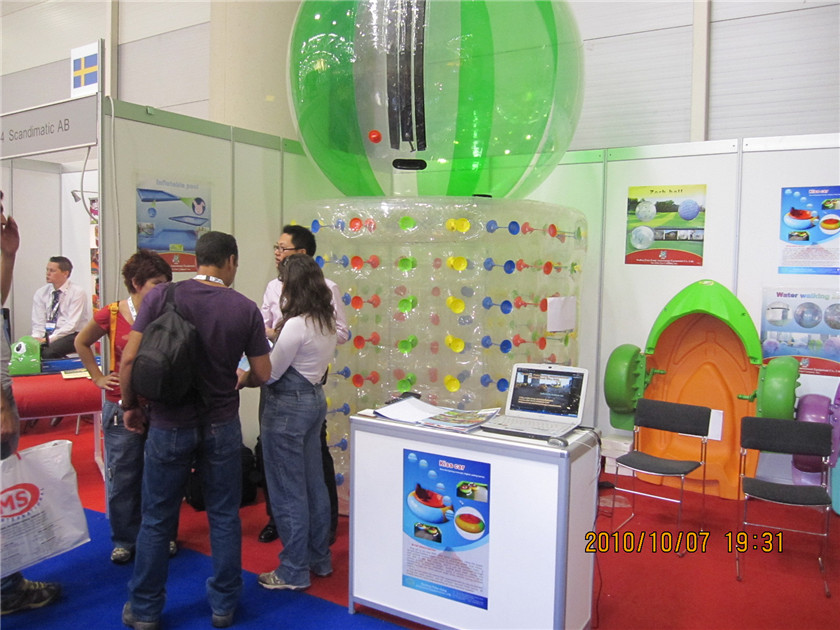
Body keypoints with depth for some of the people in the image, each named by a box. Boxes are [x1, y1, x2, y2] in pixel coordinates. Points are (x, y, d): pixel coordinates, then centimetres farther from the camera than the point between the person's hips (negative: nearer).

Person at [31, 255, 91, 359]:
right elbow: (38, 323, 7)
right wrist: (36, 338, -14)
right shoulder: (41, 293, 8)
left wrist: (48, 339, -22)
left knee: (48, 351, -32)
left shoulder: (77, 292, -8)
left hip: (73, 335, -5)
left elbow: (72, 324, -15)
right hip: (48, 334, 5)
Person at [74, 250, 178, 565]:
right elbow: (81, 343, 12)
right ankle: (125, 539, 27)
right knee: (123, 476, 9)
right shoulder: (111, 315, -6)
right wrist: (98, 377, 7)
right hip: (122, 406, 0)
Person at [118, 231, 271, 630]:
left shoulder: (161, 296, -8)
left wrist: (130, 406, 5)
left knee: (157, 519, 15)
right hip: (221, 425, 0)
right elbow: (262, 373, -3)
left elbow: (129, 359, -10)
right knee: (224, 516, 14)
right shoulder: (245, 308, -7)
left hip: (168, 424, 0)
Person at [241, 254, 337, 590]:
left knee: (288, 490, 3)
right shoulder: (325, 322, 5)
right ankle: (319, 559, 31)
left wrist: (243, 377, 1)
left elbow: (270, 373, -16)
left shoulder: (296, 325, -21)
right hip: (314, 398, 9)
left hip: (288, 405, -9)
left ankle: (293, 572, 16)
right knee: (313, 483, 18)